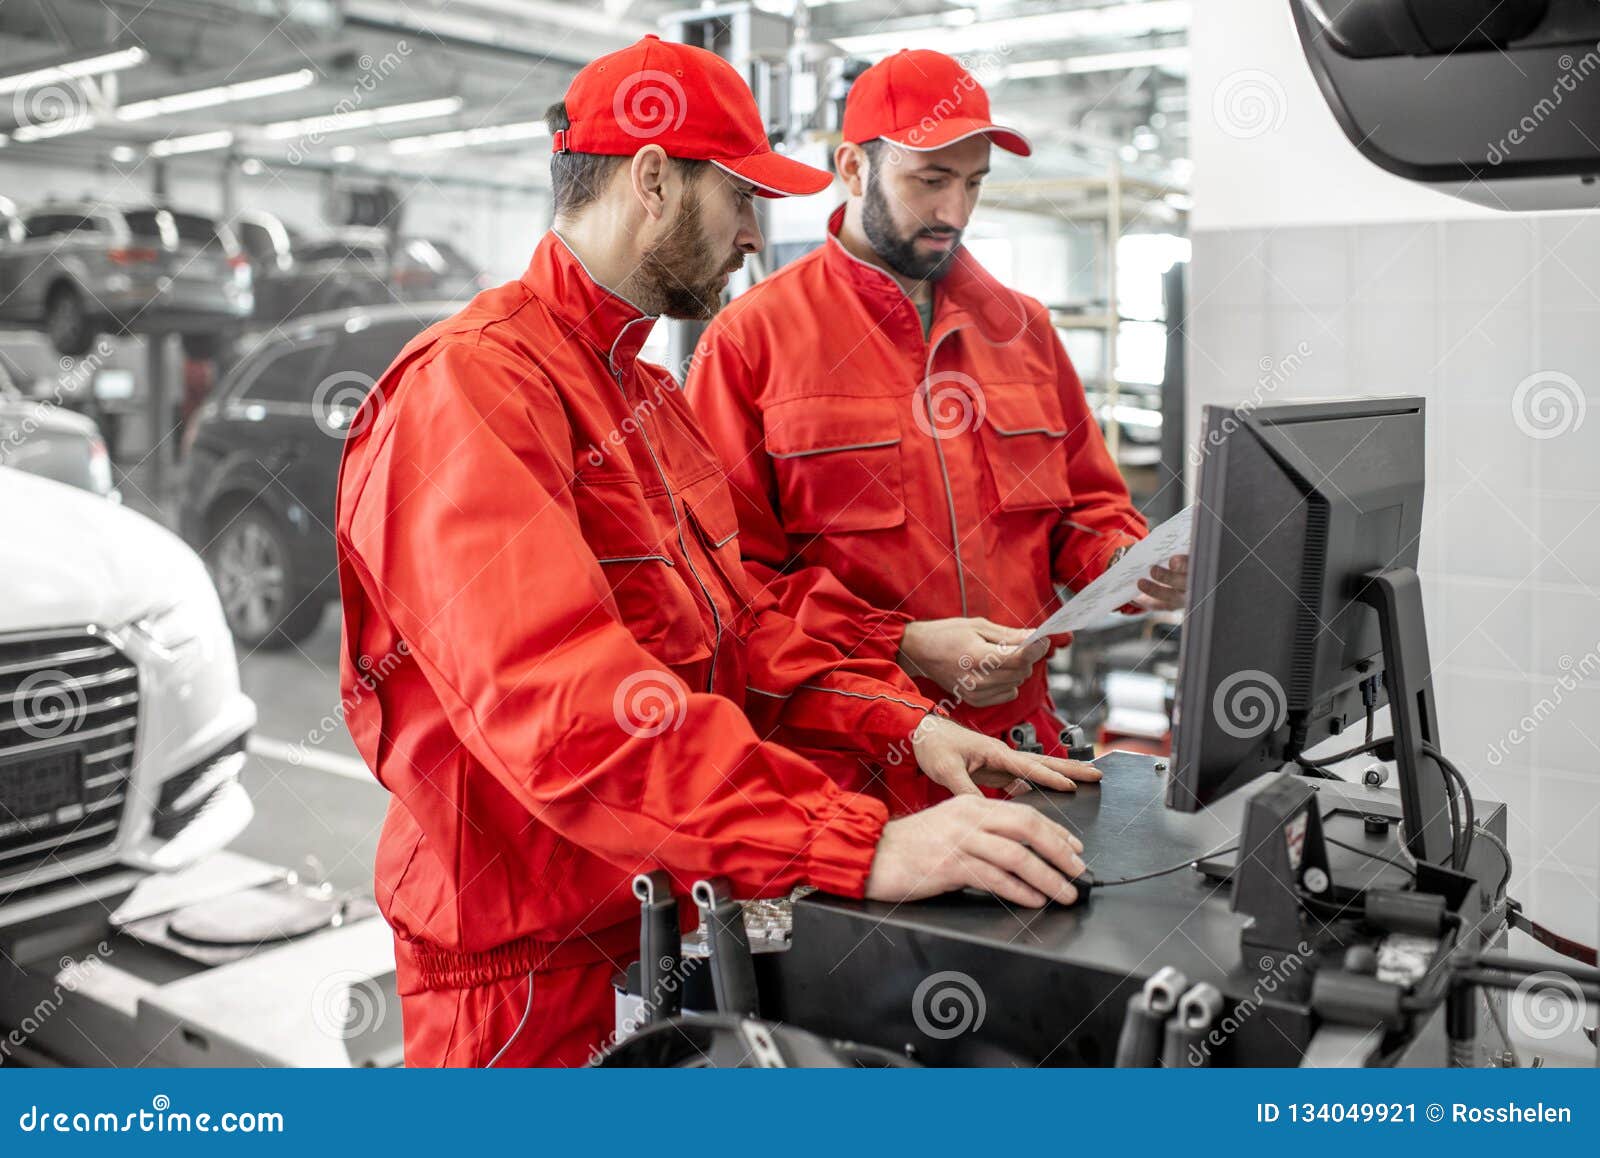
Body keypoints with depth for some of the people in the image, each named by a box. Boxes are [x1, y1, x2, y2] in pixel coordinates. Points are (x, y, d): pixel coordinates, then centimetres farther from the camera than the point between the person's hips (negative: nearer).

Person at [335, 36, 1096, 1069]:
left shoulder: (646, 393, 15)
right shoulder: (469, 388, -19)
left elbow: (734, 625, 15)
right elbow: (561, 704, -32)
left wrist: (904, 723, 1)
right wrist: (860, 846, -36)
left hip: (677, 925, 9)